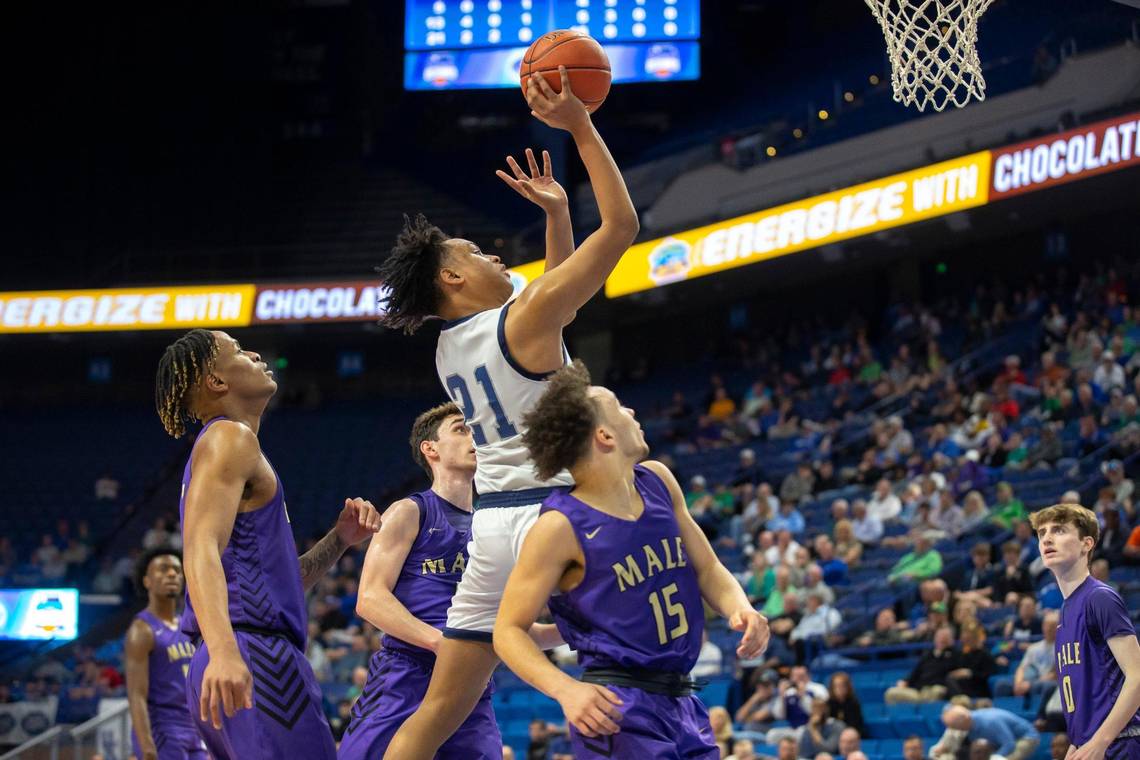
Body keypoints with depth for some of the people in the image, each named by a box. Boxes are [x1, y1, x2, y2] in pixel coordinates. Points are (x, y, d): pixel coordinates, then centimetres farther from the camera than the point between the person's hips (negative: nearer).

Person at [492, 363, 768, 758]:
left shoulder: (658, 481, 8)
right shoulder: (561, 528, -13)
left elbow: (707, 569, 17)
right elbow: (509, 630, -10)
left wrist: (740, 609, -6)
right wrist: (566, 690, -26)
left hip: (682, 701, 7)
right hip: (617, 709, -7)